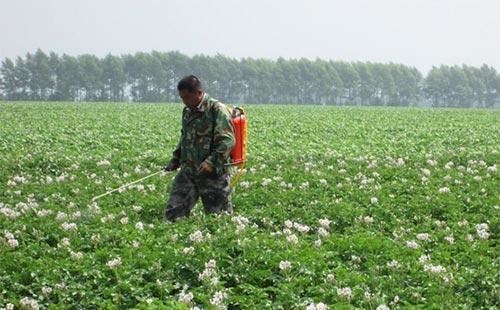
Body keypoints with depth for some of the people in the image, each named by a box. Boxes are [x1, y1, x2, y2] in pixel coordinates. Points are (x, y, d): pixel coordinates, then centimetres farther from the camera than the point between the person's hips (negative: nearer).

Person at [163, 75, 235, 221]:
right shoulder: (187, 111, 14)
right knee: (173, 212, 1)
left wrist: (212, 161, -27)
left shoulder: (217, 110, -12)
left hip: (213, 174, -7)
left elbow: (227, 141, -19)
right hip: (188, 172, 7)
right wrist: (176, 158, 18)